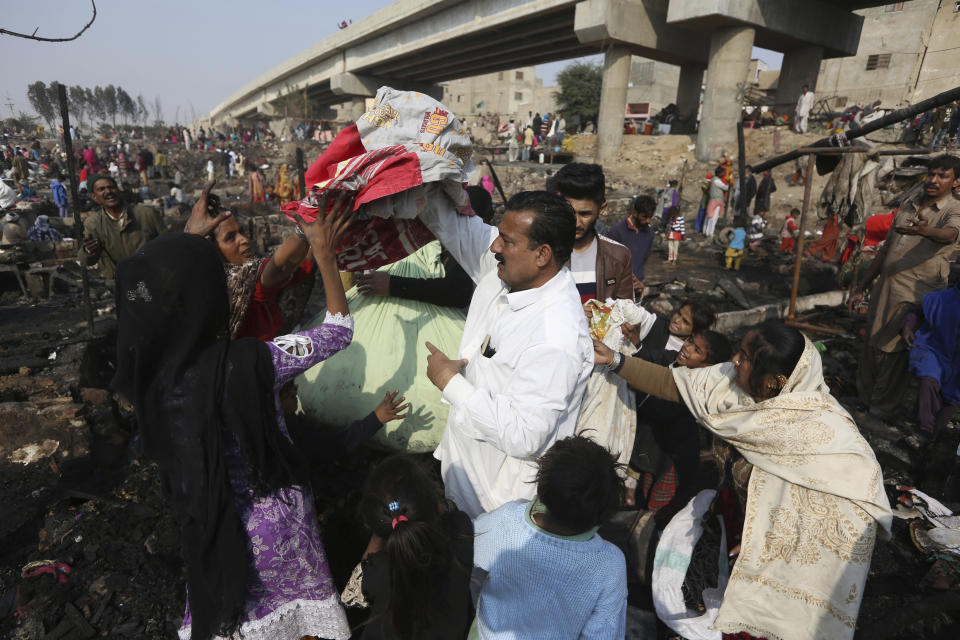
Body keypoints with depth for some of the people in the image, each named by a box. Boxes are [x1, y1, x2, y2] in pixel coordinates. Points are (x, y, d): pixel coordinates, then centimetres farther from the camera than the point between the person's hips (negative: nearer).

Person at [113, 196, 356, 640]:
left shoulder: (147, 368, -17)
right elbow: (339, 330, -17)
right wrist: (326, 257, -12)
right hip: (274, 516, -3)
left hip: (207, 520, 4)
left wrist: (189, 247, 10)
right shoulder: (252, 363, -29)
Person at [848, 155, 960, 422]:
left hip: (915, 296, -6)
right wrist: (863, 284, 18)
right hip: (884, 288, 6)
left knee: (893, 353, -2)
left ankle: (880, 412, 11)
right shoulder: (907, 206, 14)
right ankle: (863, 401, 27)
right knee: (871, 347, 12)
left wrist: (926, 231, -53)